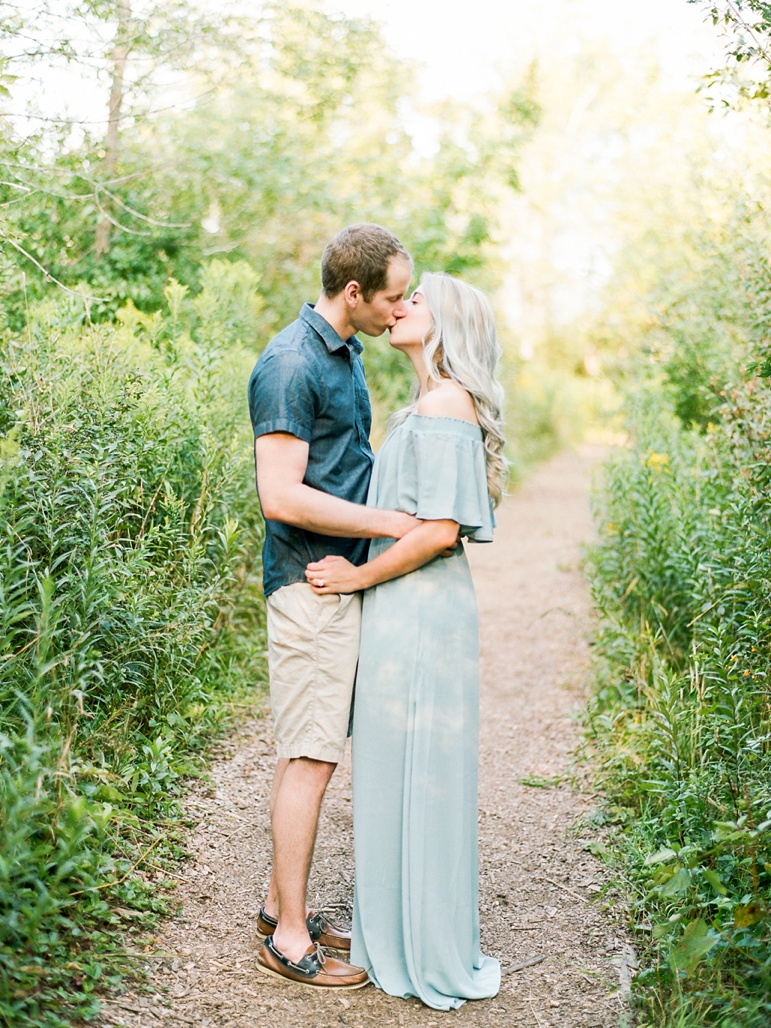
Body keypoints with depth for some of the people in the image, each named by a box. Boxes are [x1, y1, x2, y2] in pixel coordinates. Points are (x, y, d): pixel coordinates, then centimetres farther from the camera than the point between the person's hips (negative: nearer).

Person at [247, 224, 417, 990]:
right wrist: (389, 522, -17)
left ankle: (280, 903, 27)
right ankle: (288, 938, 7)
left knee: (309, 752, 15)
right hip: (311, 582, -9)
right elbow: (281, 496, -22)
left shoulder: (347, 353, 15)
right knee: (309, 759, -4)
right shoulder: (291, 366, -16)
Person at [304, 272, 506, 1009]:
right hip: (404, 613, 9)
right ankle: (403, 930, 30)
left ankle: (430, 957, 14)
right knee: (397, 774, 16)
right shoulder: (428, 406, 15)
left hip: (418, 615, -9)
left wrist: (357, 576, -14)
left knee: (415, 775, 0)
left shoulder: (444, 404, -14)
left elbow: (439, 529, -21)